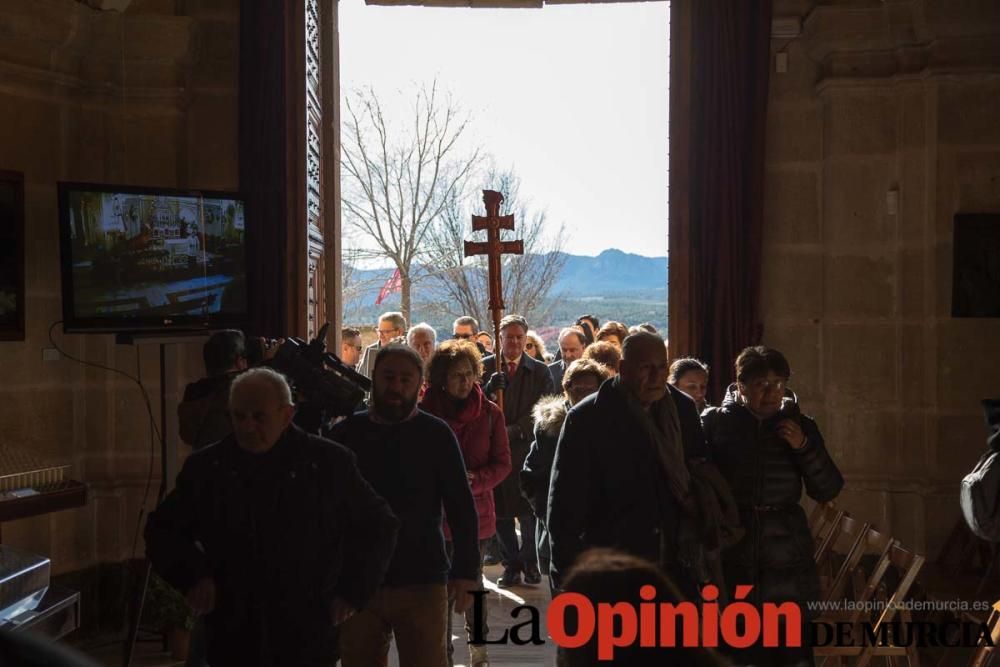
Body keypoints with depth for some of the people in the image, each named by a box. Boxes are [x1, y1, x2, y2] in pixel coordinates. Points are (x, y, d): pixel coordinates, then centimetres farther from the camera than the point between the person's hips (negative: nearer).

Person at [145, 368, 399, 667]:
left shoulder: (329, 463, -1)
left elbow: (379, 525, 10)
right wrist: (193, 575, -1)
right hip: (231, 642, 2)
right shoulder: (205, 466, 4)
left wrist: (352, 591, 2)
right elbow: (162, 530, 16)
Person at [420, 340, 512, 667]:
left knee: (472, 578, 14)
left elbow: (502, 463, -2)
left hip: (476, 510, 1)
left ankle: (477, 639, 35)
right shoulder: (425, 412, -5)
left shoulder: (489, 412, -3)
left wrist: (475, 480, -18)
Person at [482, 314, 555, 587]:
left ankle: (529, 562, 22)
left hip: (527, 450, 0)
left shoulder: (540, 371, 4)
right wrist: (488, 388, -21)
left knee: (529, 512, 3)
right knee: (501, 513, 5)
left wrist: (514, 430, -14)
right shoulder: (485, 368, 4)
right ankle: (511, 565, 19)